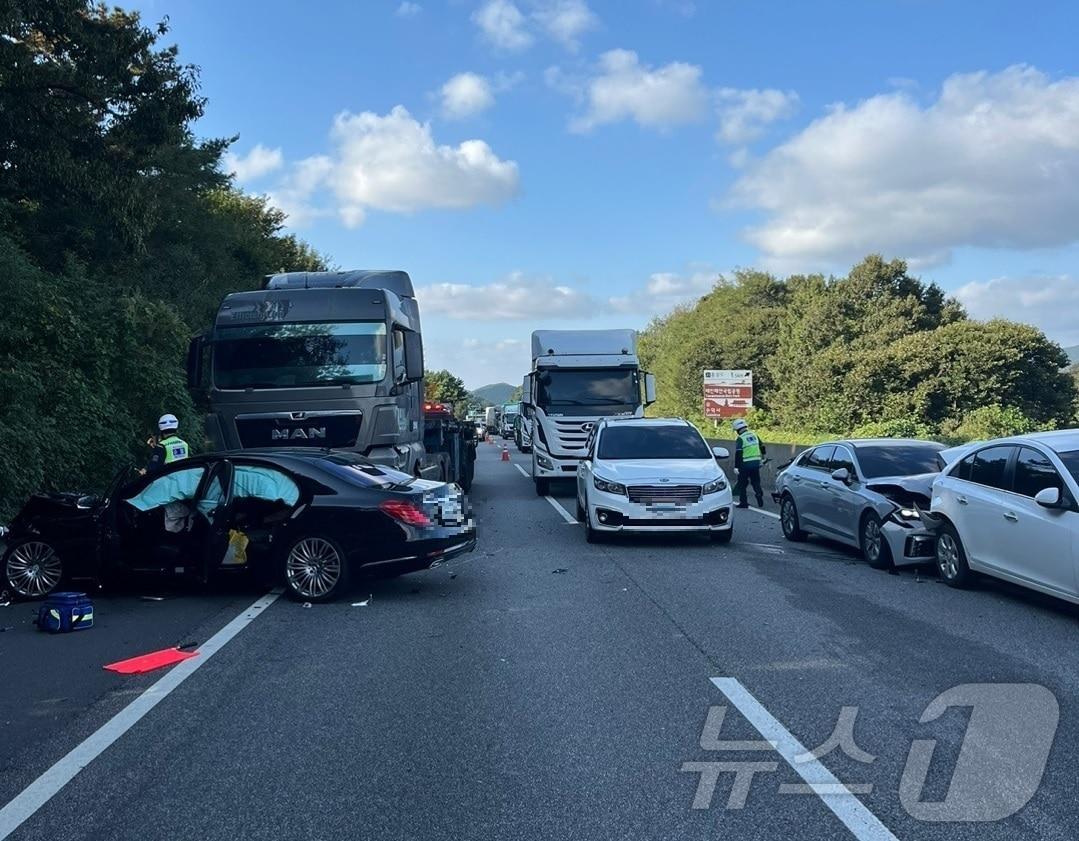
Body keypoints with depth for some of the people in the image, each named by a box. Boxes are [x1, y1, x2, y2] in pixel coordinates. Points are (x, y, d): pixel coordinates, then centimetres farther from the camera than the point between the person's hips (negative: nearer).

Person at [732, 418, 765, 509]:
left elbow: (738, 454, -16)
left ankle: (743, 502, 5)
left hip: (745, 464, -6)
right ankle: (760, 500, 8)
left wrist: (736, 466, -15)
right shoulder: (754, 436, 10)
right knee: (756, 482, 15)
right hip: (756, 463, 6)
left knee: (742, 484, 5)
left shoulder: (740, 439, -10)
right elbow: (762, 447, 19)